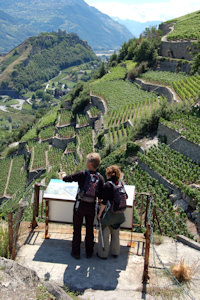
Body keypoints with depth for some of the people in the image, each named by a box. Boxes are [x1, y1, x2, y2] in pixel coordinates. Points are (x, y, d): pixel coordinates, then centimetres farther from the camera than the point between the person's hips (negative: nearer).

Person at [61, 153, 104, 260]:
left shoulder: (82, 175, -16)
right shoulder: (100, 178, -8)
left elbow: (66, 179, -7)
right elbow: (101, 197, -6)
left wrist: (63, 175, 16)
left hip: (80, 206, -2)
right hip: (91, 207, 3)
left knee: (77, 229, 13)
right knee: (89, 230, 18)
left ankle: (76, 253, 25)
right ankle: (89, 252, 30)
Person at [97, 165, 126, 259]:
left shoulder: (108, 185, -18)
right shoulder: (121, 184, 1)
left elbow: (104, 202, -19)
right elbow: (125, 197, 10)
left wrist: (100, 213, -10)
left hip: (109, 213, -6)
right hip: (119, 214, 6)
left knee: (104, 234, 9)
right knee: (115, 233, 21)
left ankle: (103, 254, 20)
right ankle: (115, 252, 33)